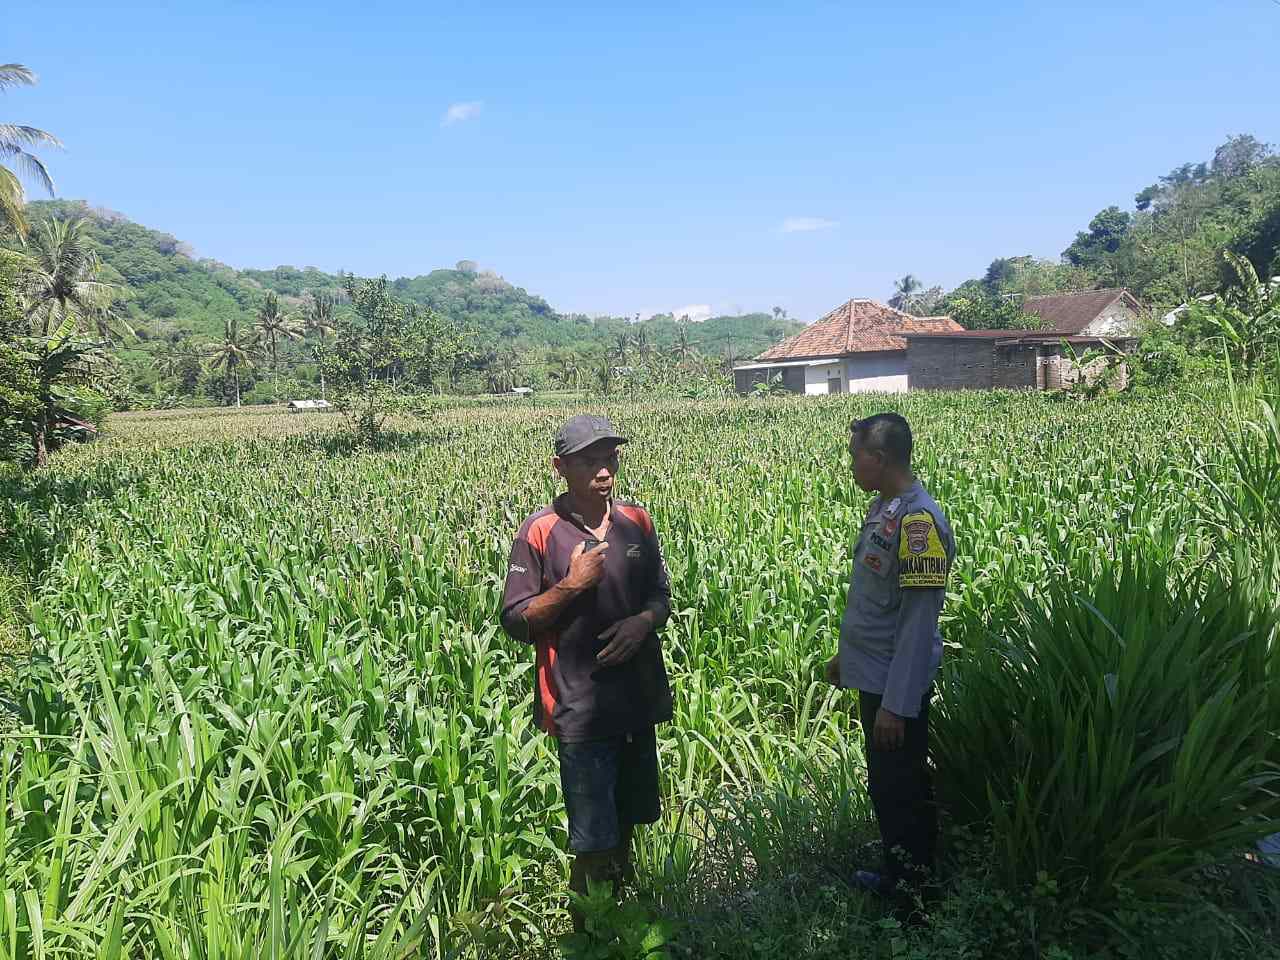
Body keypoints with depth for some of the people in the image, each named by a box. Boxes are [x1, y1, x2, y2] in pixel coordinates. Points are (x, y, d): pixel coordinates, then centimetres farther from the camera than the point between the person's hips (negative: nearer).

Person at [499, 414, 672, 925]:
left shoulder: (637, 522, 2)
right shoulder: (540, 531, -11)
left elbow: (661, 596, 11)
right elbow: (516, 622, -9)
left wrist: (645, 620, -11)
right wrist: (572, 584, -22)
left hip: (639, 698, 5)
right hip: (582, 708, -5)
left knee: (626, 825, 20)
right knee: (593, 843, 4)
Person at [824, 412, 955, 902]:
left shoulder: (919, 520, -23)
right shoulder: (883, 507, 6)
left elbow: (919, 621, -24)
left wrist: (896, 703, -22)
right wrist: (845, 654, 21)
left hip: (897, 685, -9)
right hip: (873, 675, 9)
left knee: (900, 789, 6)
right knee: (886, 783, 21)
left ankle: (913, 891, 24)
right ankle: (897, 874, 38)